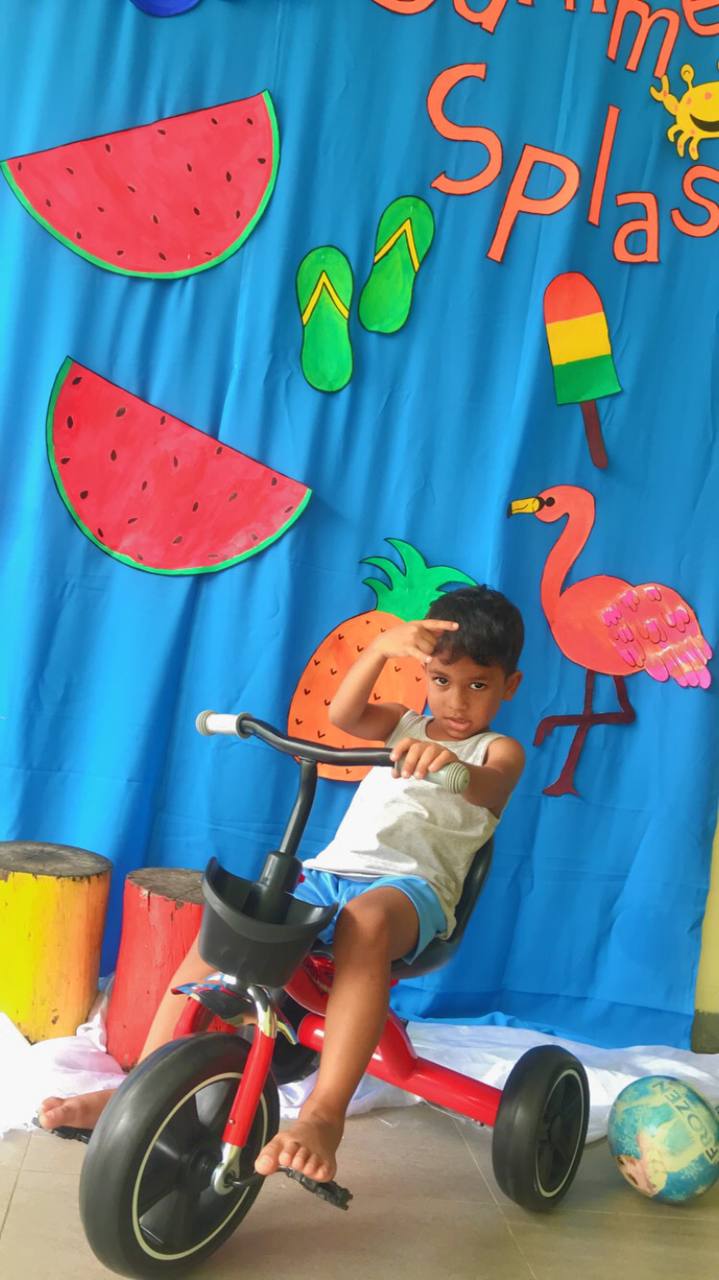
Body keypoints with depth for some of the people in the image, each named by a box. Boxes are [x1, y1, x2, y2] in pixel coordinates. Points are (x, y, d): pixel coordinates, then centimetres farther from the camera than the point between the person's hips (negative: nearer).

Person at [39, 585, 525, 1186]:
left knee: (367, 920, -41)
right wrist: (382, 646, -18)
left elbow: (488, 787, -17)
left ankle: (324, 1114, -46)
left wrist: (450, 762, -42)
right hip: (329, 872, 5)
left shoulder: (499, 752, 10)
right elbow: (342, 715, 0)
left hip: (411, 886, -5)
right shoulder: (403, 724, 22)